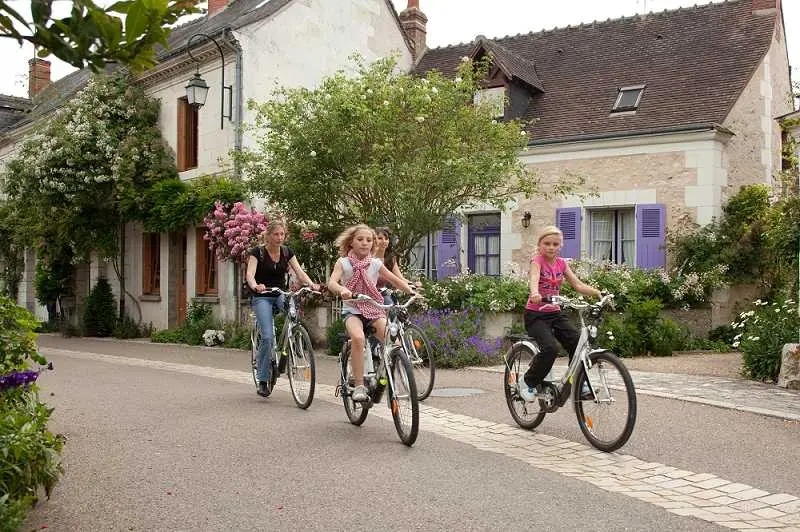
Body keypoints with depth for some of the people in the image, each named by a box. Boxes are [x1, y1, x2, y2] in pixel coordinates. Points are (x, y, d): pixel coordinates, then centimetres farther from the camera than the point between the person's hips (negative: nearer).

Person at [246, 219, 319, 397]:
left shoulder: (287, 251, 3)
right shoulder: (258, 252, -9)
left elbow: (299, 271, -6)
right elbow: (250, 273, -23)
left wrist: (311, 284, -26)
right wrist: (255, 286, -45)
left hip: (281, 294, 4)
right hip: (262, 297, -4)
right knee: (267, 337, -18)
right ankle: (263, 380, -6)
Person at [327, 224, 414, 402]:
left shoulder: (376, 264, 7)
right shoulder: (343, 263, 0)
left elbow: (395, 280, 14)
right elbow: (331, 283, -16)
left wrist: (411, 291, -3)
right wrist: (342, 290, -39)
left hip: (373, 310, 2)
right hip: (352, 310, -2)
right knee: (358, 337, -35)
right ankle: (359, 386, -27)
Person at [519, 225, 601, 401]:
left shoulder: (561, 263, 8)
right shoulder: (537, 260, -9)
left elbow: (578, 285, 2)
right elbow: (534, 278, -30)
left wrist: (598, 292, -15)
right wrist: (535, 293, -52)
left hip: (555, 313, 6)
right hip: (535, 314, -6)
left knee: (578, 342, -13)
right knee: (550, 348, -26)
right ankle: (528, 383, -6)